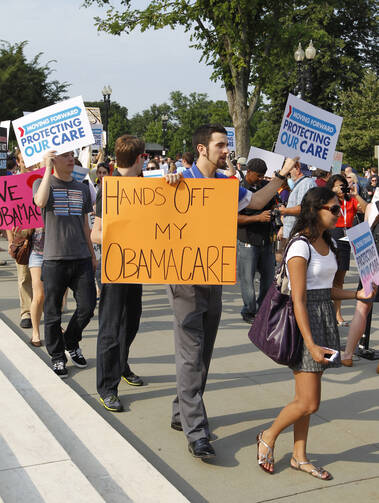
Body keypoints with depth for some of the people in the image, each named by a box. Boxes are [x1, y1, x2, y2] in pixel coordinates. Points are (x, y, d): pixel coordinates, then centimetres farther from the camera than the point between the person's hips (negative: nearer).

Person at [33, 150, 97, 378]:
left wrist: (92, 255, 18)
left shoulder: (83, 188, 14)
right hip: (54, 258, -3)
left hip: (81, 258, 4)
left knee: (87, 306, 2)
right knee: (53, 312, 3)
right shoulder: (42, 183, 2)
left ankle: (71, 343, 28)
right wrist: (48, 169, -20)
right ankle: (58, 357, 20)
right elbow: (40, 201, -23)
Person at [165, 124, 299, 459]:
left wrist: (282, 175, 21)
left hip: (213, 276, 7)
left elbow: (256, 202, 25)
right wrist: (168, 181, -28)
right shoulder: (181, 181, -8)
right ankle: (196, 431, -6)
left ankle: (182, 415, 26)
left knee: (204, 352, 12)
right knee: (191, 353, -9)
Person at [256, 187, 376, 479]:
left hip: (325, 317, 8)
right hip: (304, 321, -8)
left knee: (305, 399, 14)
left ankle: (300, 456, 25)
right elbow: (298, 299, -18)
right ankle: (268, 437, 19)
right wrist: (310, 344, -22)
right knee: (309, 403, -5)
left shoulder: (328, 243, 11)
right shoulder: (300, 246, -15)